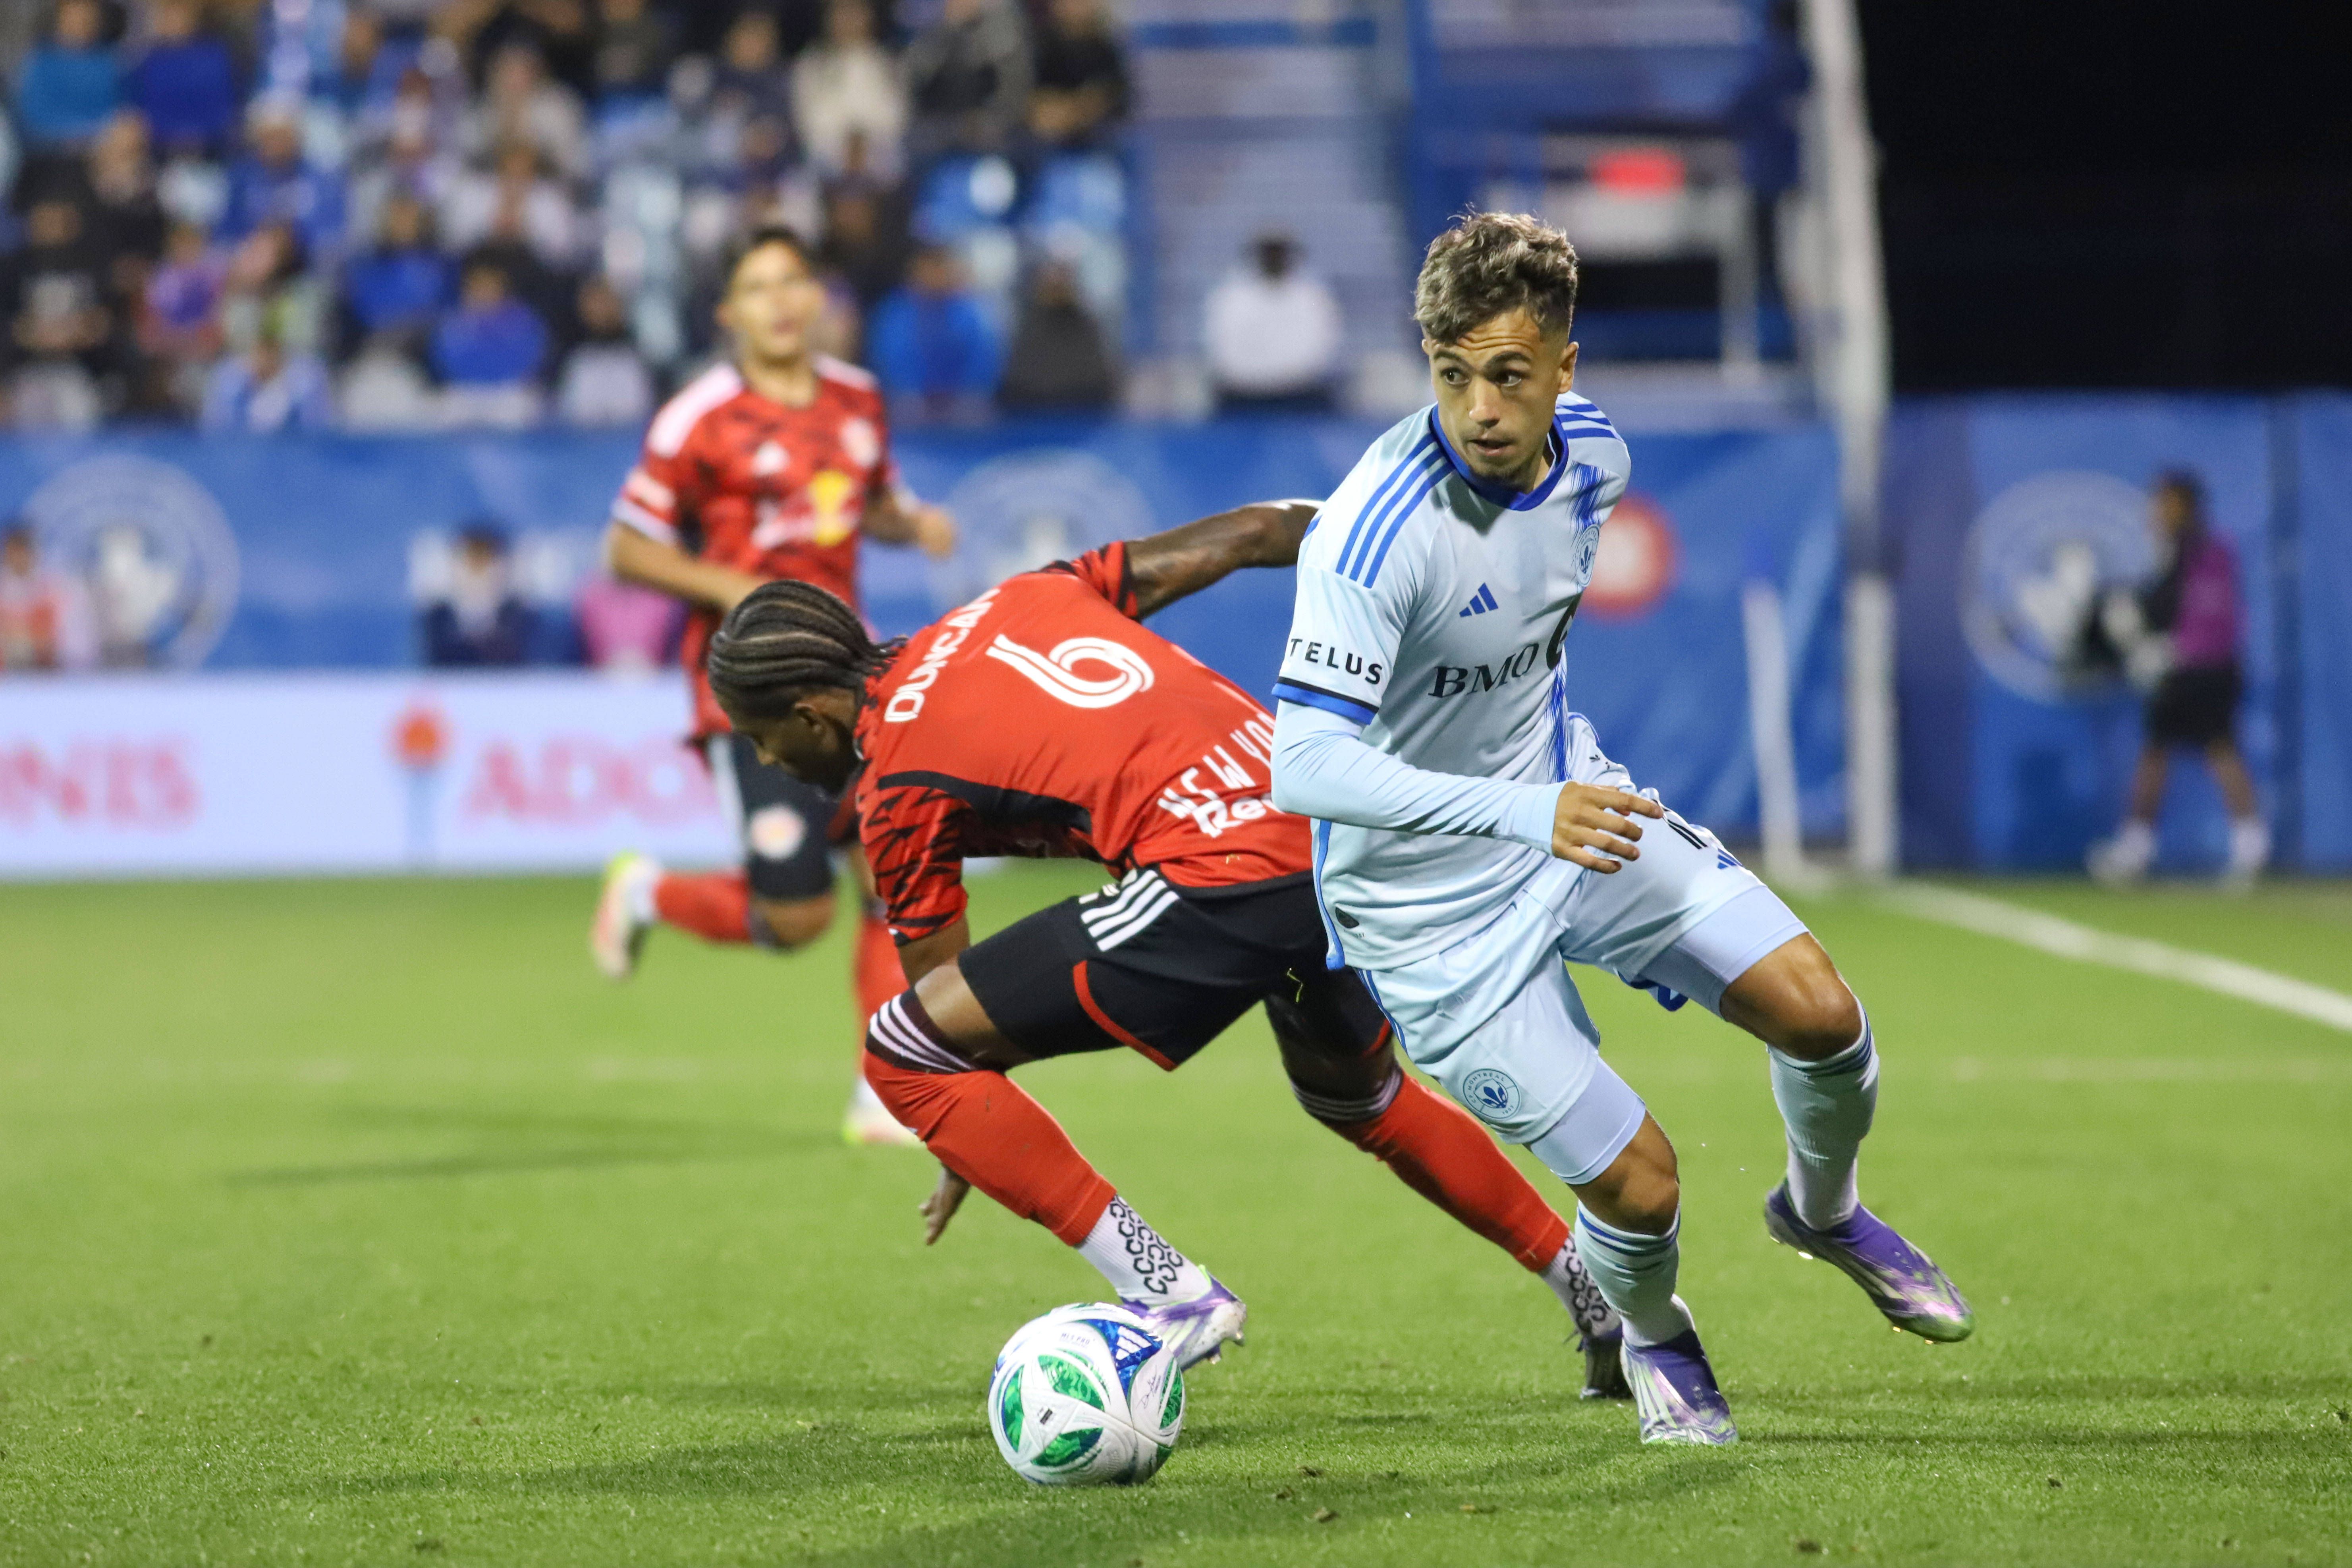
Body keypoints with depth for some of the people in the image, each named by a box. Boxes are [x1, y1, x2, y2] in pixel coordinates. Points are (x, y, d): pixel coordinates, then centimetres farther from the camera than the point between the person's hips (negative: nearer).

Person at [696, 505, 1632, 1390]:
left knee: (903, 1054, -2)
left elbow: (939, 985, 11)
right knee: (1354, 1095, 37)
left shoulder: (894, 789, 4)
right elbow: (1248, 534, 21)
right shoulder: (1019, 600, 20)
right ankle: (1602, 1294, 44)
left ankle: (1168, 1296, -4)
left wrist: (965, 1154, 25)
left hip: (1221, 877, -9)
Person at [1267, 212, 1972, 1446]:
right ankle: (1649, 1340, 27)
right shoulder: (1379, 530, -30)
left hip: (1570, 804, 6)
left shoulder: (1591, 454, -7)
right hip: (1429, 901, -6)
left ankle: (1821, 1211, 30)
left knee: (1821, 1017, -5)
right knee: (1636, 1183, -9)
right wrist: (1522, 814, -44)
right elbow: (1303, 766, -36)